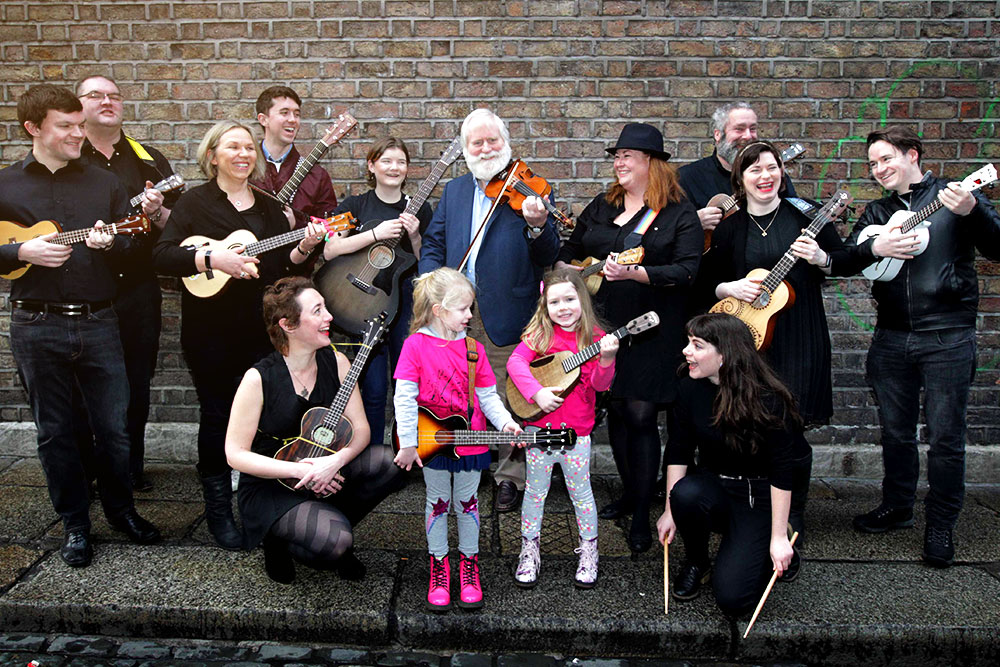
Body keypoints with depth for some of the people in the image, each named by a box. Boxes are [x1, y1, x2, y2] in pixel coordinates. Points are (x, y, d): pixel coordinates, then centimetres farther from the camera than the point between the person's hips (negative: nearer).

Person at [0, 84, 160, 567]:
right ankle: (74, 523, 23)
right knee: (54, 430, 9)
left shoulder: (104, 183, 8)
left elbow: (132, 249, 7)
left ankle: (121, 509, 26)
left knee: (114, 425, 6)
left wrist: (109, 243, -13)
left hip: (98, 322, 1)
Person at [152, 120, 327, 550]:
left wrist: (304, 248, -5)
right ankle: (218, 510, 18)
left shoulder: (269, 208, 13)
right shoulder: (196, 203, -1)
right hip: (210, 332, -4)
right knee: (217, 416, 5)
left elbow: (284, 267, 14)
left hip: (261, 330, 4)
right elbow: (162, 256, -12)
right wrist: (212, 259, -25)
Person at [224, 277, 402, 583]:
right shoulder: (258, 379, -17)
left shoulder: (335, 363, -4)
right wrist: (300, 470, -22)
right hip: (271, 489, -5)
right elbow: (235, 454, -15)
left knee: (387, 462, -22)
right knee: (334, 543, -30)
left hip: (325, 476, 5)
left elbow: (360, 428, -4)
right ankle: (279, 541, 5)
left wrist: (336, 461, -25)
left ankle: (330, 521, 3)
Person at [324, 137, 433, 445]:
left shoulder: (419, 209, 10)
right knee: (374, 388, -3)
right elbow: (330, 250, -10)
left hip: (407, 300, 2)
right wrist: (377, 233, -17)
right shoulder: (355, 206, 5)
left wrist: (414, 237, -10)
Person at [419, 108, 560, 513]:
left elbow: (548, 257, -9)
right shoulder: (453, 192, 14)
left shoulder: (528, 193, -2)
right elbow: (432, 244, 14)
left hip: (506, 315, -4)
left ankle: (510, 478, 22)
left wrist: (538, 226, -30)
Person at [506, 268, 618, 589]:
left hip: (576, 431, 0)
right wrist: (537, 392, -24)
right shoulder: (540, 334, -1)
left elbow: (600, 384, -9)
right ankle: (530, 550, 26)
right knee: (535, 490, 11)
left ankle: (588, 551, 27)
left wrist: (606, 358, -28)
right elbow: (515, 361, -12)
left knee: (580, 491, 10)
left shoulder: (594, 338, -3)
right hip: (539, 427, 1)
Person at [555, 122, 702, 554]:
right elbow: (571, 250, 23)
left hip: (651, 329, -5)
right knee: (615, 408, 12)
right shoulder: (603, 205, 12)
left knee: (640, 415, -6)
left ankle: (642, 516, 6)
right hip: (604, 324, 5)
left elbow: (687, 270, -15)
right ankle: (629, 493, 31)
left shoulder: (679, 214, -4)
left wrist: (633, 272, -26)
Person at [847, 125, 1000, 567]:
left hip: (947, 336, -4)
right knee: (895, 431, 14)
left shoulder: (954, 196, 1)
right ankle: (897, 507, 31)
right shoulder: (877, 212, 14)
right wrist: (875, 248, -18)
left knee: (945, 437, 1)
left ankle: (941, 526, 16)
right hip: (891, 336, 4)